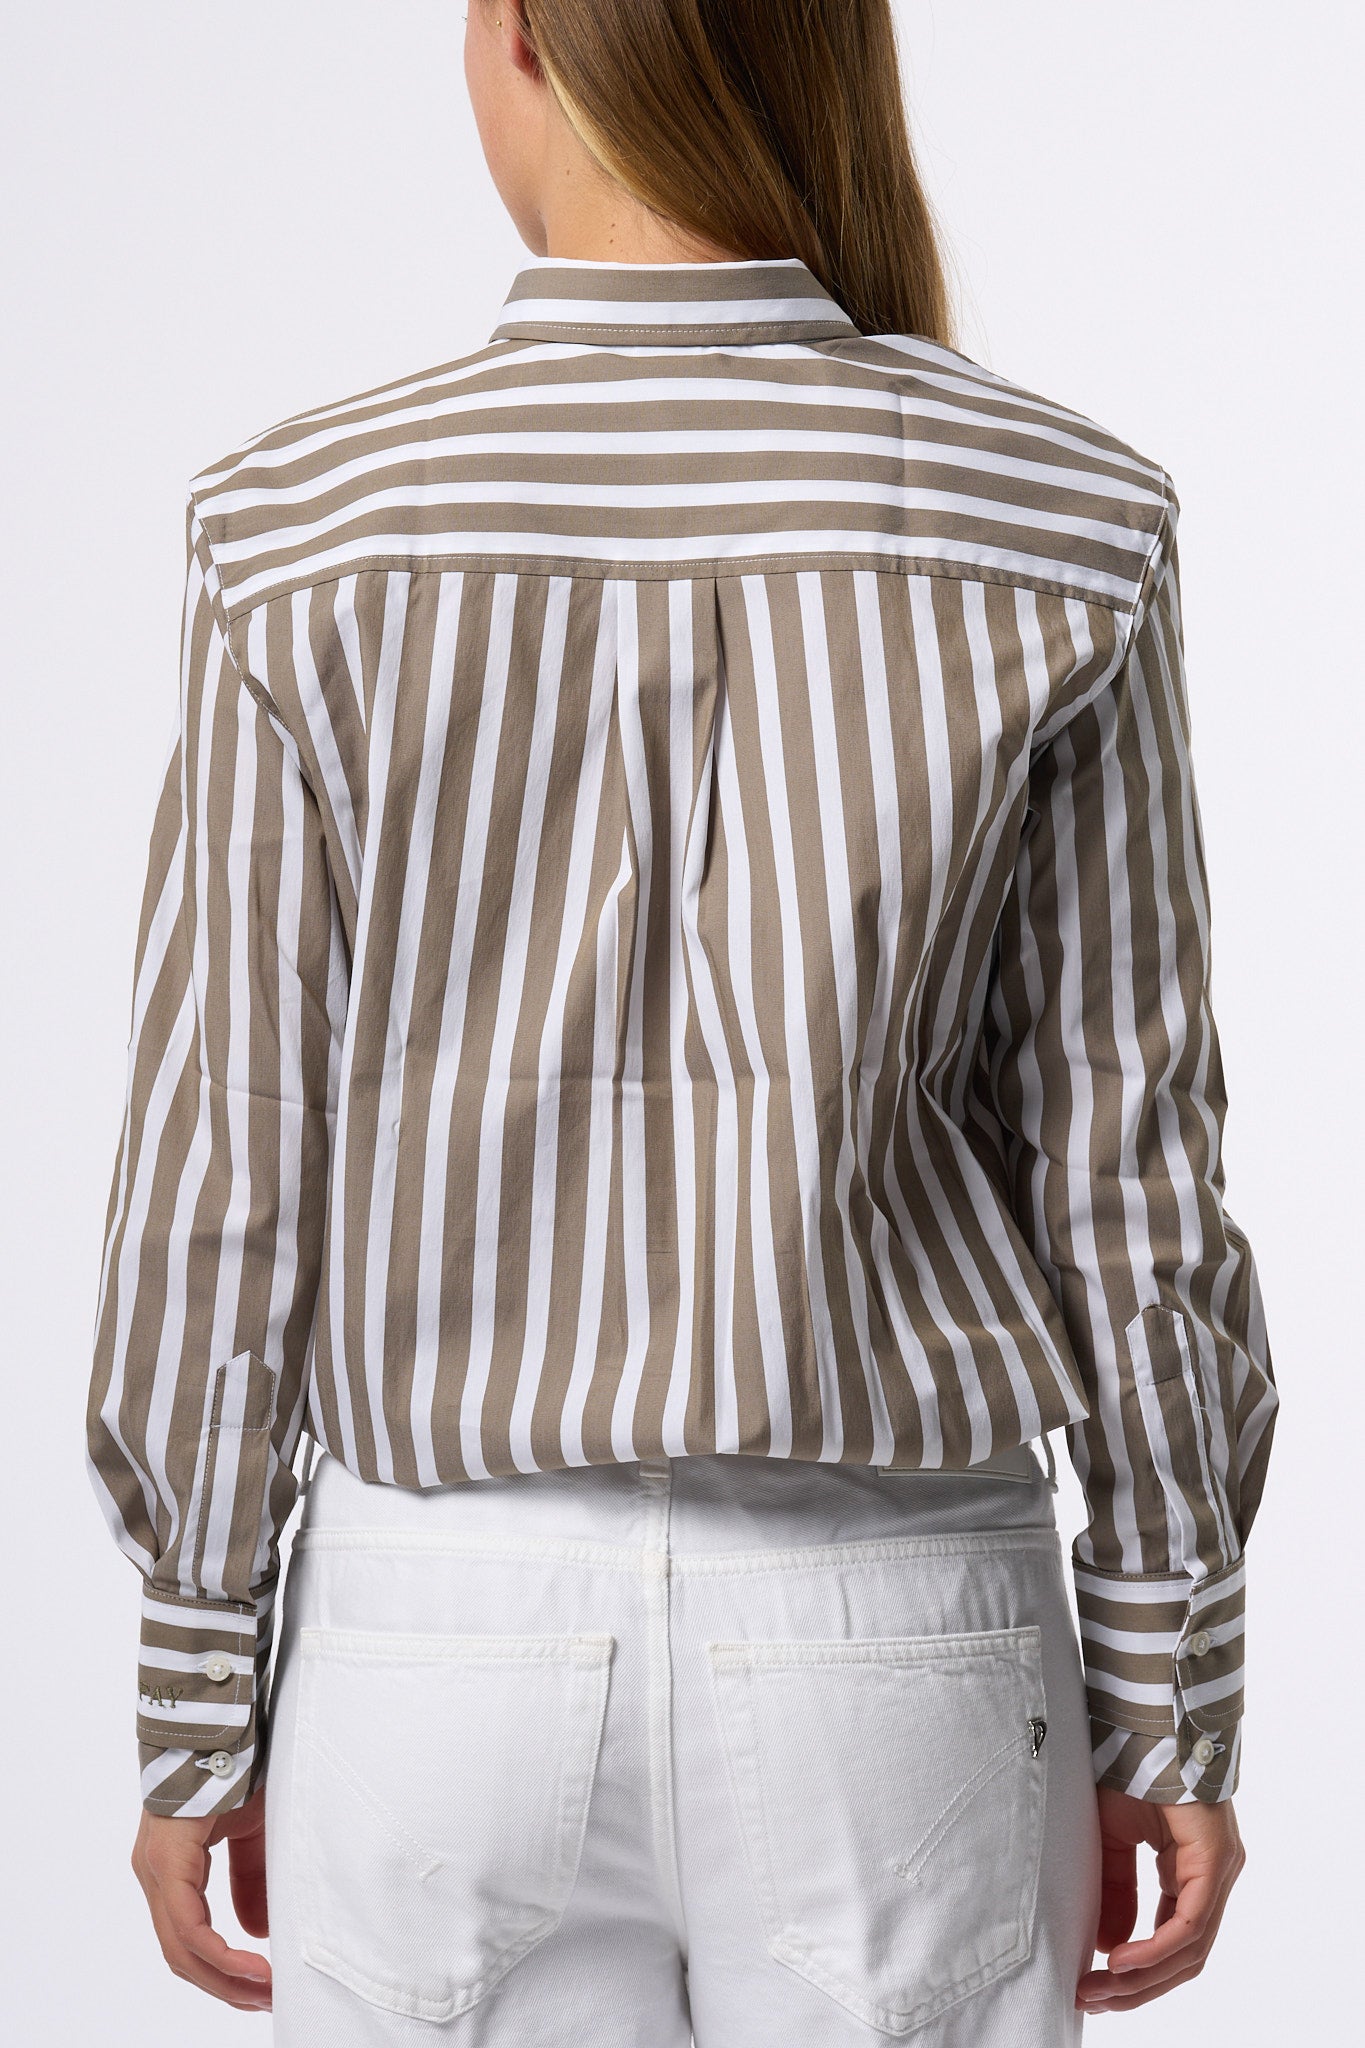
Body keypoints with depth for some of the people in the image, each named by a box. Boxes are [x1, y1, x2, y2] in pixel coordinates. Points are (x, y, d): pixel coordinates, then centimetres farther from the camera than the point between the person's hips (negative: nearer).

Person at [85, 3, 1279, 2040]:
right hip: (889, 1648, 0)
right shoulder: (1059, 531, -9)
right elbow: (1125, 1164, -6)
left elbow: (225, 1169, -7)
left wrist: (195, 1716, 4)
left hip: (458, 1636, 0)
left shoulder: (306, 537, -10)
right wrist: (1177, 1706, 5)